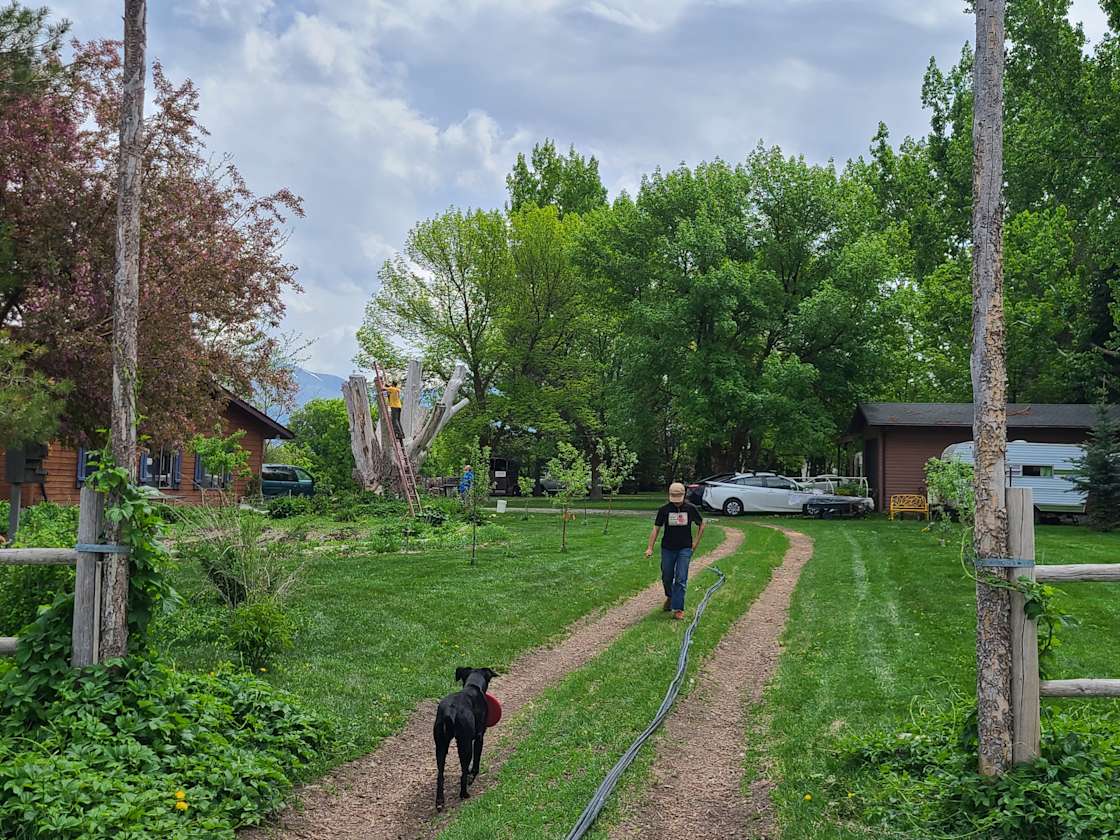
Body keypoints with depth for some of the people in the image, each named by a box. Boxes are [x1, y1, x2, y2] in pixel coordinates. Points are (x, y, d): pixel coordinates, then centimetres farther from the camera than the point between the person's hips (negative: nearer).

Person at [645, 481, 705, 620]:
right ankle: (670, 597, 41)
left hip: (685, 549, -1)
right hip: (667, 549, 1)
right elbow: (656, 529, -4)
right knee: (666, 577, 12)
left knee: (681, 580, -7)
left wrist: (696, 542, 2)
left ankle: (678, 609, -5)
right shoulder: (664, 509, -5)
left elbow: (702, 524, 9)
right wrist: (650, 548, -12)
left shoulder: (691, 509, -5)